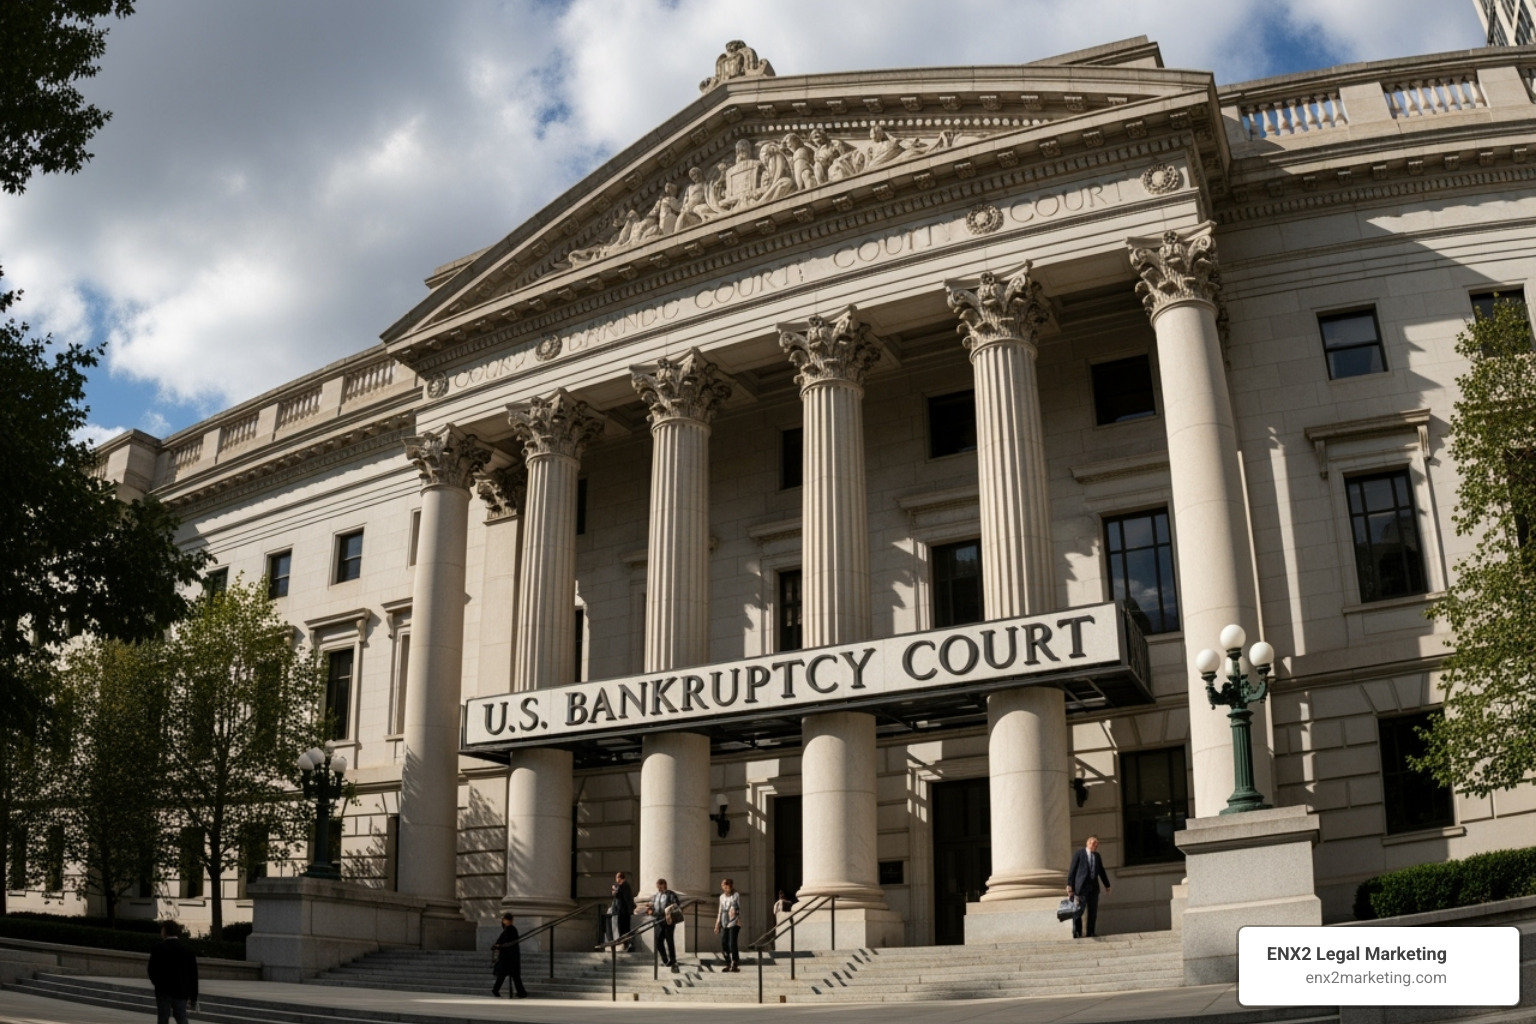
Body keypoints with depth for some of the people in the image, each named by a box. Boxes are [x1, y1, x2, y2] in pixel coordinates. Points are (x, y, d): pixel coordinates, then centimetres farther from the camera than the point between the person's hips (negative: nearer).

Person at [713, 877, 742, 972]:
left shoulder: (736, 895, -2)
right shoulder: (722, 897, 14)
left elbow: (740, 909, 1)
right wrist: (717, 924, 17)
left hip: (734, 923, -6)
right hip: (724, 924, 6)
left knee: (732, 944, -11)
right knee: (723, 944, 2)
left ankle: (735, 965, -3)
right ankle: (728, 964, 14)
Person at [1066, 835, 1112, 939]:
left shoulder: (1097, 856, 13)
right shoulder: (1079, 854, -3)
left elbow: (1101, 871, 21)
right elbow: (1072, 870, -5)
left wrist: (1107, 885, 24)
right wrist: (1069, 885, -10)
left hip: (1093, 887, 6)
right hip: (1081, 886, -6)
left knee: (1093, 911, 5)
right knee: (1080, 909, -9)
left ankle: (1089, 933, 14)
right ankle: (1077, 932, 6)